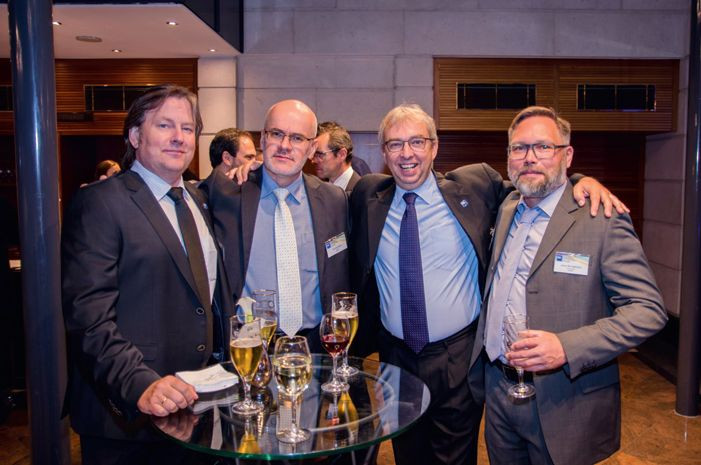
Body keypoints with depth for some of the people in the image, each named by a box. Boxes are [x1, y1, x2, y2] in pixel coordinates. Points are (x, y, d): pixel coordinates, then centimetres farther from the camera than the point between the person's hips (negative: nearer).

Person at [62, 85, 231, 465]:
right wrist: (141, 385, -27)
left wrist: (226, 360, 9)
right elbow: (88, 315, -19)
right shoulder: (99, 203, -12)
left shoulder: (197, 201, 10)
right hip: (129, 413, -6)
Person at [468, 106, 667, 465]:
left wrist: (567, 347, -28)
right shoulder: (506, 210, 6)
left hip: (563, 405, -5)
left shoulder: (603, 221, -14)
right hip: (497, 386, 6)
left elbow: (649, 309, -16)